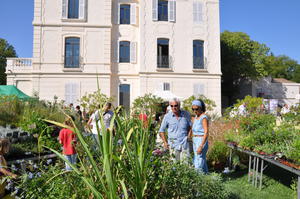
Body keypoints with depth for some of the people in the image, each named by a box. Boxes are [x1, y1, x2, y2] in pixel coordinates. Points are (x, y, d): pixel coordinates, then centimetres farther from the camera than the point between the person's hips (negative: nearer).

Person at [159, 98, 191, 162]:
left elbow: (190, 126, 16)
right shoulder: (167, 116, -5)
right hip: (173, 144, 0)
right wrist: (165, 142, 0)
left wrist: (188, 137, 10)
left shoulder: (186, 114, -1)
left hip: (184, 144, 1)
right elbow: (161, 130, 6)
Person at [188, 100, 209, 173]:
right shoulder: (195, 117, 12)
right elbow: (192, 130, 17)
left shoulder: (204, 118, -15)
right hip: (195, 142, 9)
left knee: (199, 165, -8)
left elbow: (206, 133, -20)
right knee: (202, 163, 15)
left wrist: (201, 146, -25)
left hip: (202, 142, -9)